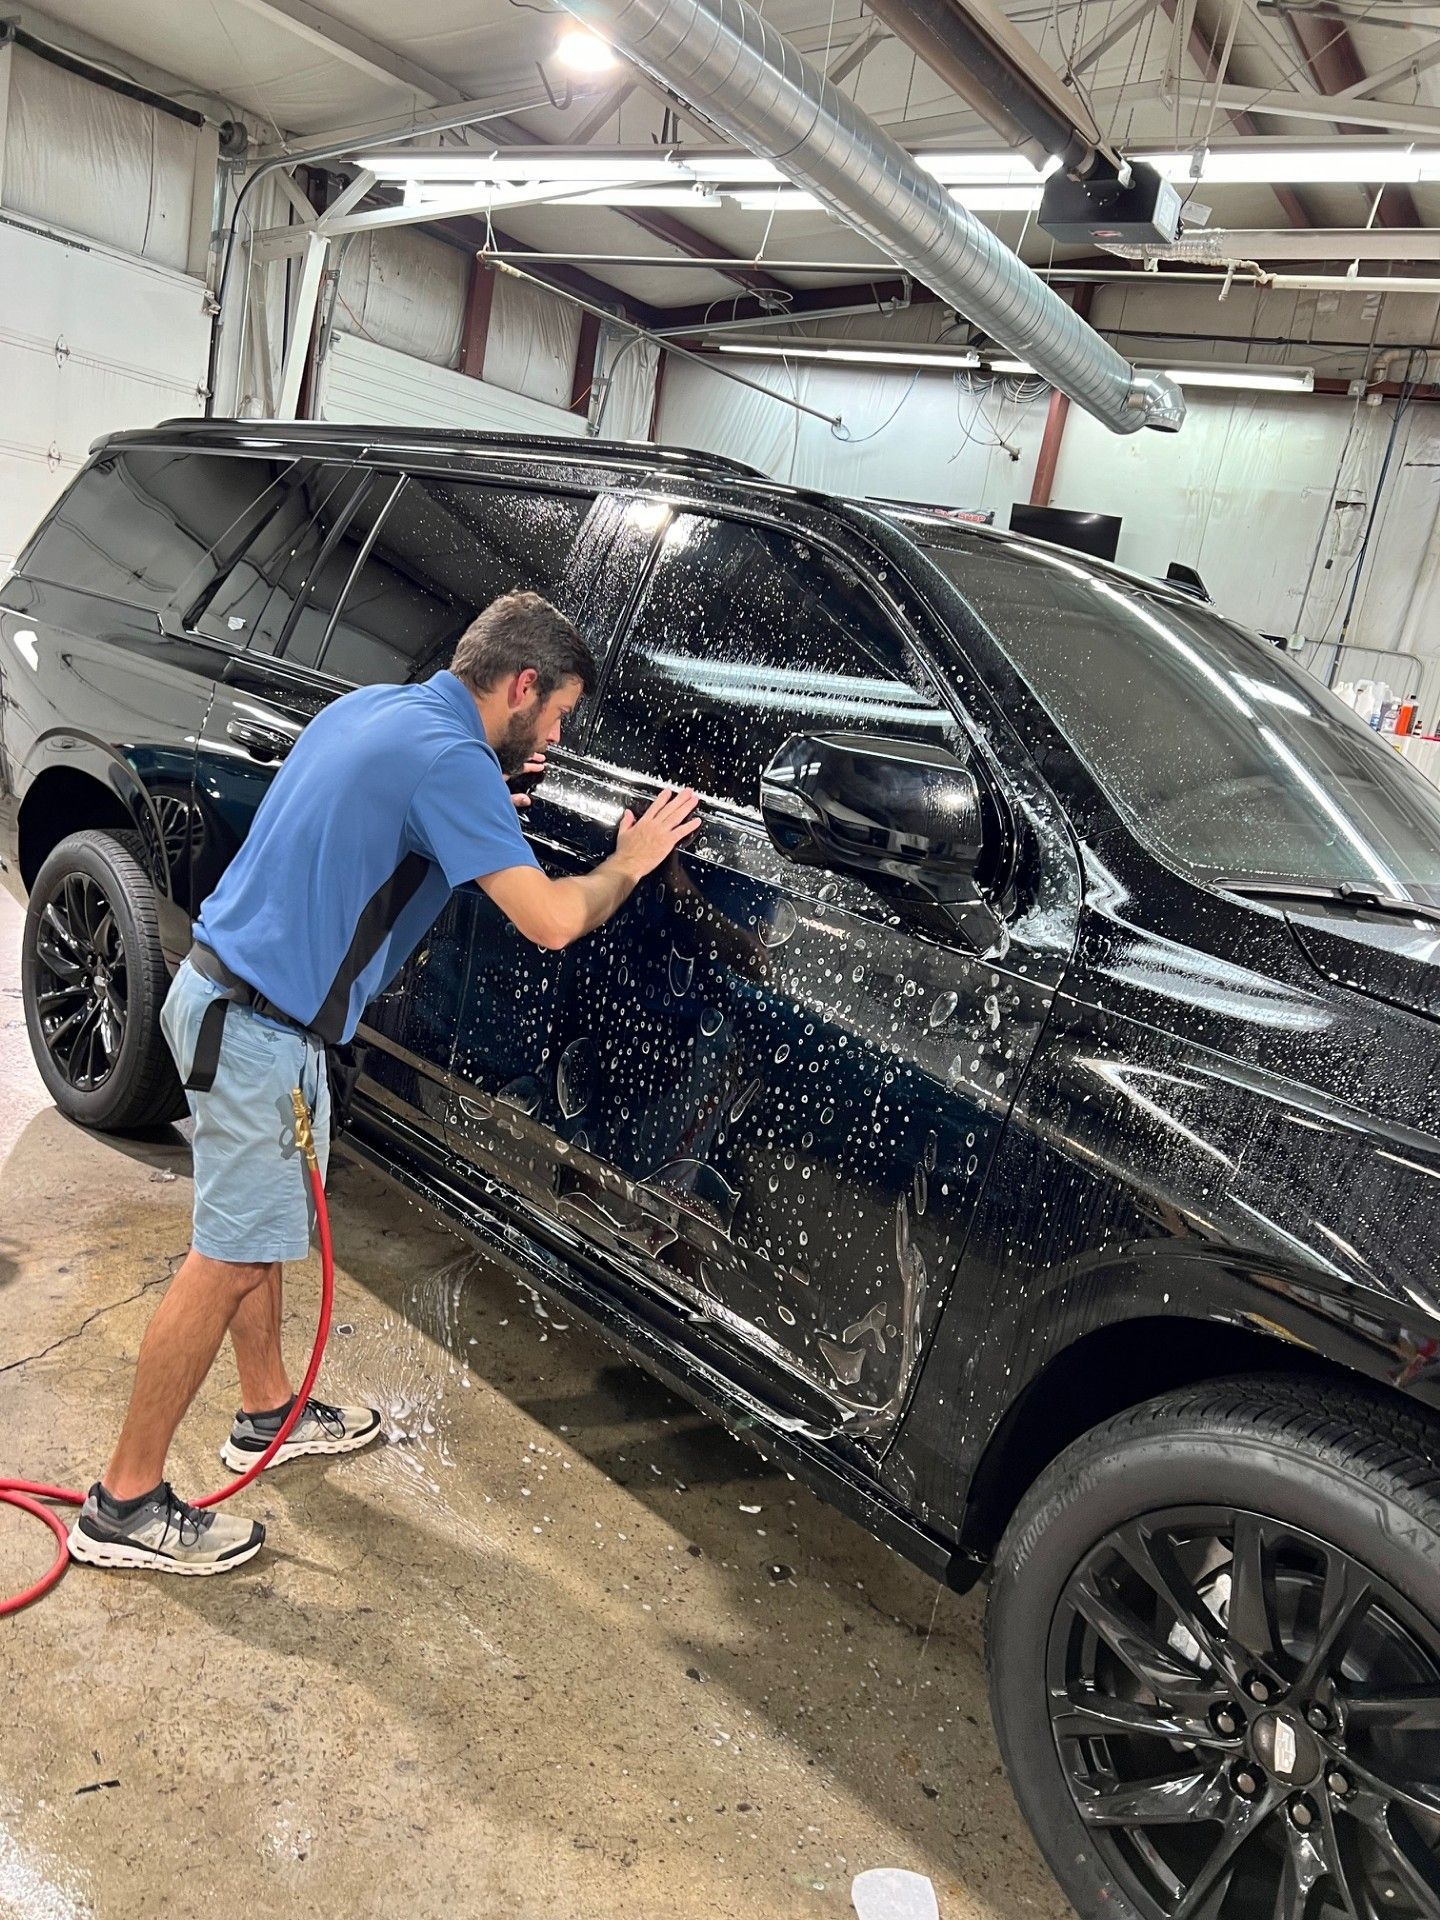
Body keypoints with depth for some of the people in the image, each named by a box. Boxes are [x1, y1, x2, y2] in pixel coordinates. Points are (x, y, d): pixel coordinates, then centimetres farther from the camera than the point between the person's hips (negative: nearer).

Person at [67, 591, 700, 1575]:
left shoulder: (374, 708, 9)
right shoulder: (450, 758, -20)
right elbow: (551, 920, -25)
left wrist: (483, 806, 17)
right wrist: (628, 864, -5)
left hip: (221, 988, 10)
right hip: (261, 1028, -10)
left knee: (259, 1224, 22)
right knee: (230, 1259, 1)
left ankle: (268, 1410, 40)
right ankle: (126, 1504, 14)